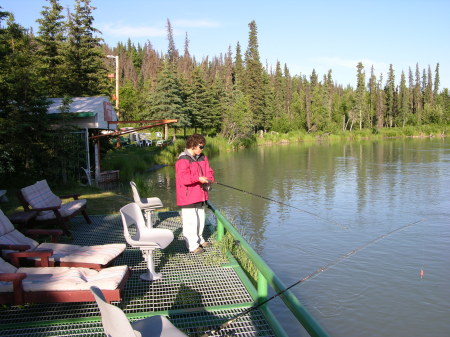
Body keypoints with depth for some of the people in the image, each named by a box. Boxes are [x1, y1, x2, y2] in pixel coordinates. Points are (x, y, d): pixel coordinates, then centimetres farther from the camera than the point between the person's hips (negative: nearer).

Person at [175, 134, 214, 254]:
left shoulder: (202, 158, 12)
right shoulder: (183, 160, -15)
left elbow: (209, 172, 13)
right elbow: (182, 178, -24)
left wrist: (208, 181, -7)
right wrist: (198, 178, -26)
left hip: (200, 196, 8)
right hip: (188, 197, -8)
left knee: (201, 219, 19)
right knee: (190, 221, -5)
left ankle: (199, 239, 37)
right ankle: (192, 246, 6)